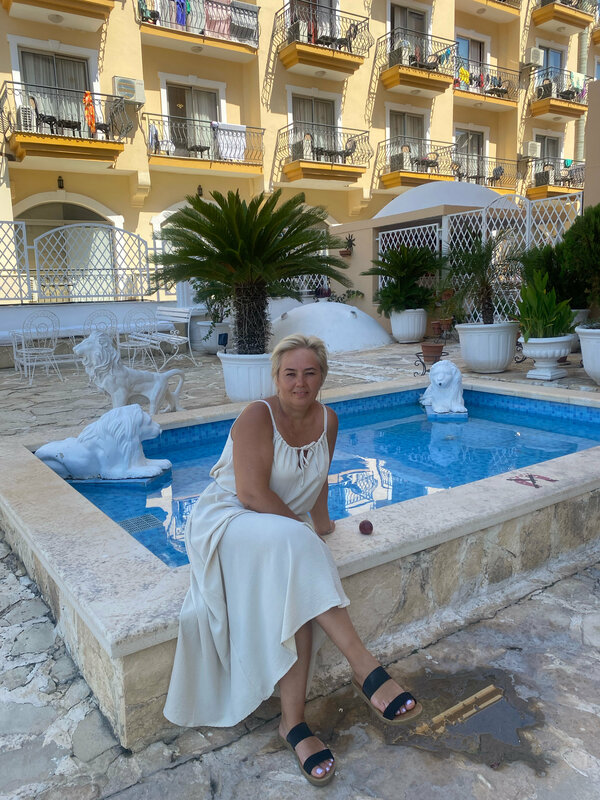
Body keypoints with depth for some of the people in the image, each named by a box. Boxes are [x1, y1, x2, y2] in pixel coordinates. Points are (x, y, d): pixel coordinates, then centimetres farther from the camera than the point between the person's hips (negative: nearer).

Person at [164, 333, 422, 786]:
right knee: (291, 547, -36)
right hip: (229, 521, -5)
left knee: (296, 593, -27)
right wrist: (303, 529, -18)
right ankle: (366, 668, -34)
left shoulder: (327, 421, 3)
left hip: (286, 535, 5)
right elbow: (252, 494, -22)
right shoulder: (257, 417, -16)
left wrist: (321, 525, 19)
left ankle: (293, 721, -18)